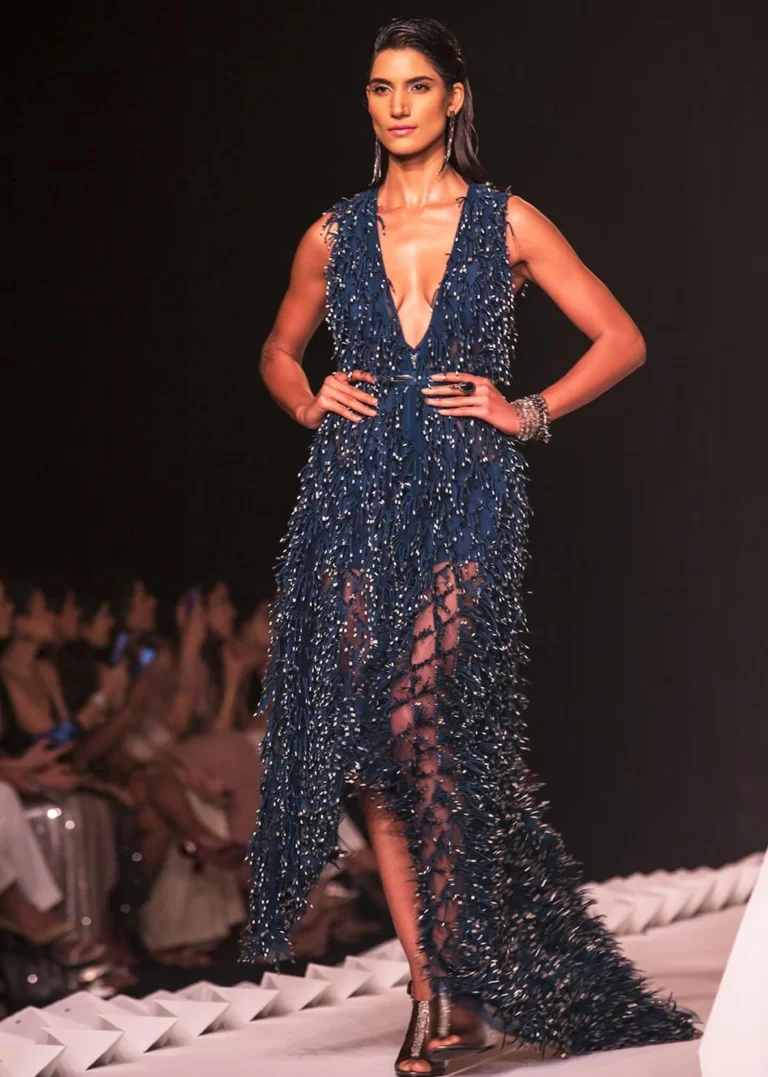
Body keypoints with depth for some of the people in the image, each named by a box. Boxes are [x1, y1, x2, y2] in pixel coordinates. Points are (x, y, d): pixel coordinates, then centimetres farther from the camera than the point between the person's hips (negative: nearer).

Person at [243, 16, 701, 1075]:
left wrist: (526, 414, -2)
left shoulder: (508, 222, 4)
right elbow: (278, 351, 27)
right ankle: (436, 989, 7)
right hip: (354, 499, 3)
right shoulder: (336, 234, 11)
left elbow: (621, 340, 8)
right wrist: (311, 400, 7)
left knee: (417, 724, -17)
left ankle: (456, 982, -5)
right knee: (372, 746, -1)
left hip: (466, 500, -3)